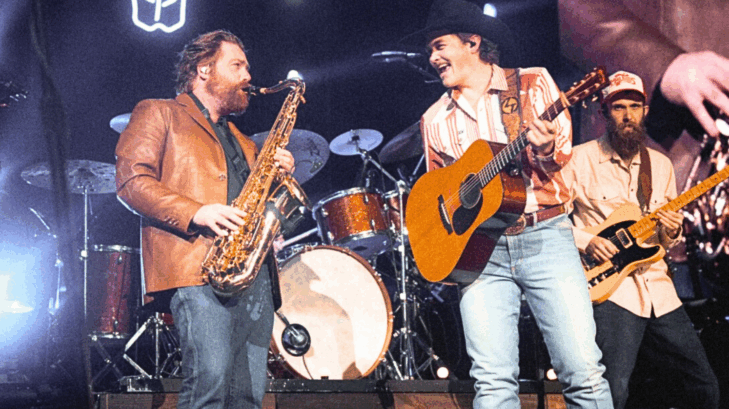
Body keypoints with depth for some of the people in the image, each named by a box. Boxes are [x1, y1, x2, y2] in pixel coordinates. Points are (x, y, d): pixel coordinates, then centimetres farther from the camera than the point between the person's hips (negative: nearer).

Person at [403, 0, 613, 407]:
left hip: (544, 236, -2)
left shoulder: (534, 83, 8)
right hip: (478, 248, 2)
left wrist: (545, 150, -21)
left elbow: (562, 151, 1)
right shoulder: (435, 119, 16)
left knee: (584, 371, -9)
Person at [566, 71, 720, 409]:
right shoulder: (580, 159, -1)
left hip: (657, 286, 6)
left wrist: (671, 233, -4)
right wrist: (585, 241, -17)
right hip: (609, 286, -5)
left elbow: (665, 240, 19)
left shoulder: (661, 165, 15)